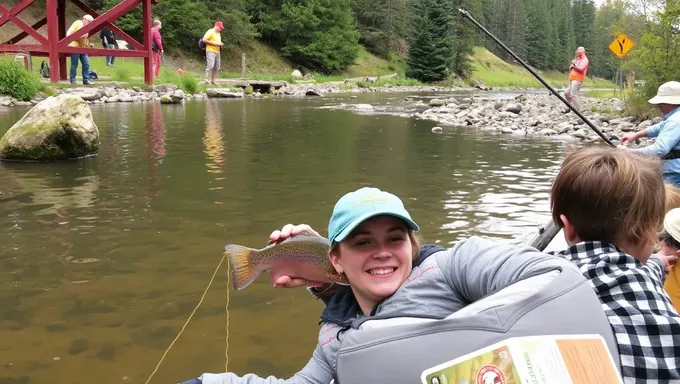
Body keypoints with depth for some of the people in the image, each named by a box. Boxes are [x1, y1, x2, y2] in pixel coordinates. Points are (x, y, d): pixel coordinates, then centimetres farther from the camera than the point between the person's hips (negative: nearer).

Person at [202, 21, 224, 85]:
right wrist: (214, 43, -16)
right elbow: (204, 40, -14)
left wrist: (221, 44, 10)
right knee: (210, 65, -19)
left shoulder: (218, 34, 23)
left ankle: (212, 80, 11)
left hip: (217, 52, 8)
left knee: (217, 67, 4)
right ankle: (206, 79, -18)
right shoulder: (210, 32, -4)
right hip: (210, 51, -8)